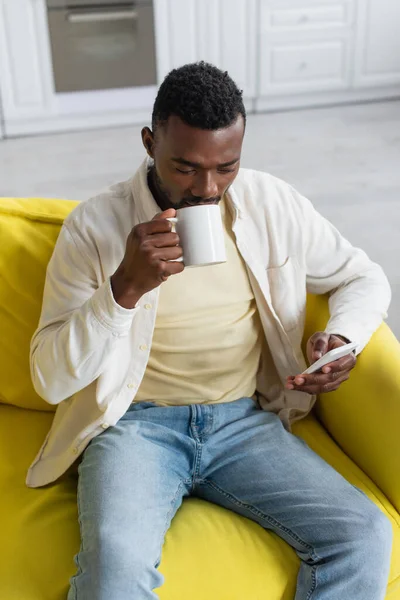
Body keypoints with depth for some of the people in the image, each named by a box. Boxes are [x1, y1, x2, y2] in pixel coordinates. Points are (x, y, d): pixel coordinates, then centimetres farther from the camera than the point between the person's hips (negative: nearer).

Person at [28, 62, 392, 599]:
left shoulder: (273, 204, 1)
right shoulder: (95, 225, -7)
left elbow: (365, 278, 14)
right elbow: (50, 380, -9)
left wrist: (343, 340, -9)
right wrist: (126, 287, -24)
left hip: (244, 419, 3)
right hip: (136, 422, -2)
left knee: (365, 536, -20)